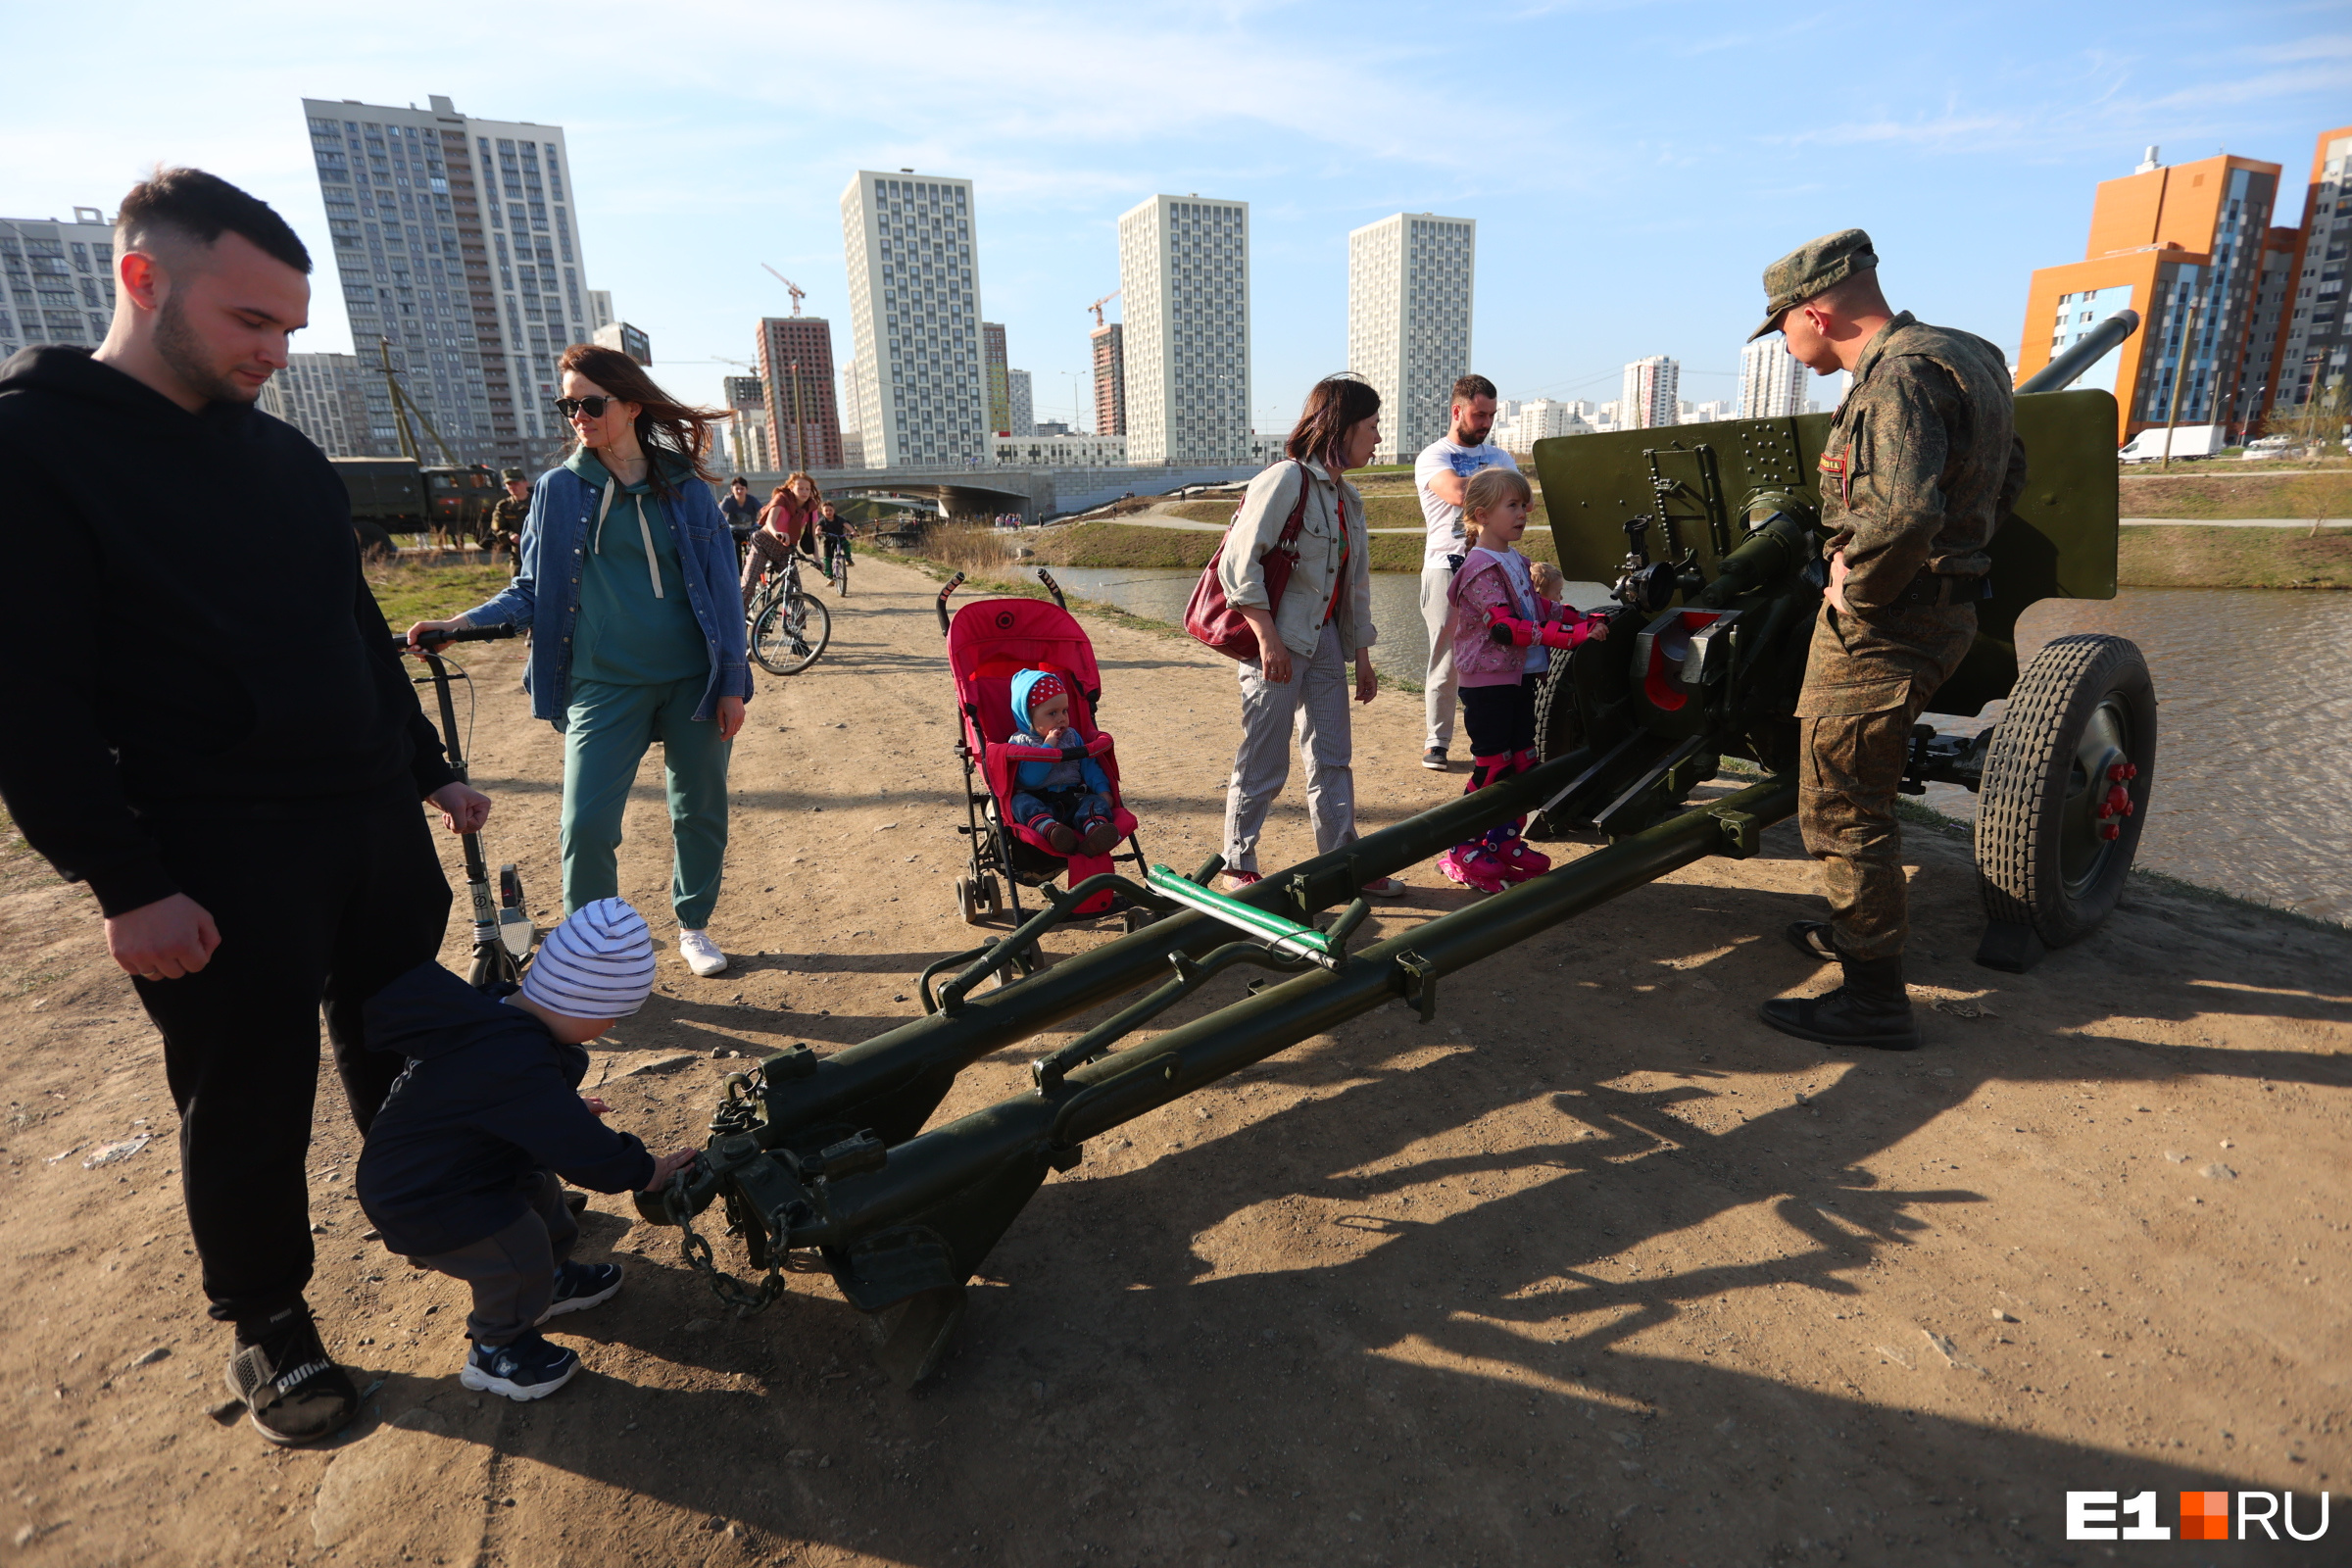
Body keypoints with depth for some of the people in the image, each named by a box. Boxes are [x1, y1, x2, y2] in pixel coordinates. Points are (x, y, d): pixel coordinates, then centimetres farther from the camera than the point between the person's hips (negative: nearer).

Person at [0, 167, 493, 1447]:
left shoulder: (287, 456, 11)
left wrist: (431, 770, 18)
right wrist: (123, 883, -16)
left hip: (372, 822, 6)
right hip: (214, 863, -5)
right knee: (248, 1104, 8)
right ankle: (264, 1321, 28)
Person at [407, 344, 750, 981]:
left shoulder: (684, 486, 3)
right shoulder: (559, 488, 4)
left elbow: (721, 588, 3)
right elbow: (533, 588, 8)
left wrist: (731, 683, -1)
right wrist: (462, 624, -9)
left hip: (694, 680, 1)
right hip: (604, 684, 0)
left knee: (701, 811, 9)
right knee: (587, 823, -9)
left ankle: (693, 926, 31)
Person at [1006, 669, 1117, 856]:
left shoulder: (1072, 737, 19)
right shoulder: (1019, 742, 3)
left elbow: (1089, 766, 15)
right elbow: (1028, 779, -13)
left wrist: (1103, 790, -3)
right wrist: (1048, 747, -13)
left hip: (1074, 801, 3)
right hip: (1038, 802, -3)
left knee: (1095, 802, -24)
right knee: (1022, 802, -32)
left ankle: (1095, 831, -58)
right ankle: (1049, 830, -62)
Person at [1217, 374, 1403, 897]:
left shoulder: (1347, 497, 16)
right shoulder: (1286, 481, -11)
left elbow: (1355, 583, 20)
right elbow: (1239, 563, -18)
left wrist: (1362, 654, 18)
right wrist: (1267, 637, -22)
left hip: (1325, 640, 8)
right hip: (1278, 642, -8)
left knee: (1333, 758, 10)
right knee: (1264, 764, 1)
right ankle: (1238, 865, 16)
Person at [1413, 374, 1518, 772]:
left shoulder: (1499, 457, 19)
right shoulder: (1433, 456, 4)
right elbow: (1456, 491, -17)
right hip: (1446, 568, -3)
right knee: (1445, 661, 0)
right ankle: (1437, 743, 10)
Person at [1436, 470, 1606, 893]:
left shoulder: (1517, 563, 15)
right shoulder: (1481, 568, -15)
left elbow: (1541, 607, 19)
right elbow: (1508, 628, -24)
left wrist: (1588, 620, 3)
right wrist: (1574, 635, -27)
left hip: (1522, 679, 9)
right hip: (1488, 682, -9)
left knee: (1522, 763, 12)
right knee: (1492, 766, -5)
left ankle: (1504, 842, 23)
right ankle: (1464, 852, 6)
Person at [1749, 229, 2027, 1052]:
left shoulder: (1897, 378, -20)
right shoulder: (1964, 354, 14)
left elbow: (1903, 514, -35)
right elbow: (2007, 474, 25)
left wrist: (1856, 591, -20)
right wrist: (1952, 549, 18)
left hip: (1882, 623, -10)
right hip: (1941, 607, 10)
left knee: (1840, 806, -3)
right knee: (1861, 793, 23)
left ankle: (1874, 998, 5)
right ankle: (1857, 929, 39)